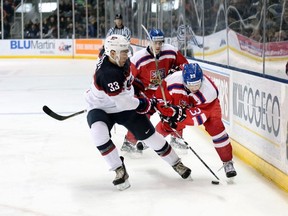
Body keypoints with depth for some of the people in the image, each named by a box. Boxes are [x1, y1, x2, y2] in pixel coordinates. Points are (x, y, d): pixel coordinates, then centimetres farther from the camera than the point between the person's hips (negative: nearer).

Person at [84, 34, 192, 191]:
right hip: (100, 109, -7)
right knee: (99, 133, -35)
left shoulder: (121, 60, -11)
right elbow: (124, 102, -33)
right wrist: (146, 104, -19)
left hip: (125, 105, 7)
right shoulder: (108, 74, -37)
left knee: (148, 134, 6)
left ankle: (176, 163, 21)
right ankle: (119, 170, -22)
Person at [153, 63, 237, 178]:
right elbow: (160, 98, -21)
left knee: (215, 125, -23)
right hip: (179, 105, 2)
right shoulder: (172, 81, -37)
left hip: (206, 106, -2)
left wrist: (182, 115, -50)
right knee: (164, 126, -1)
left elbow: (200, 115, -38)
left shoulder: (209, 91, -39)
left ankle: (227, 162, -10)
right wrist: (172, 112, -30)